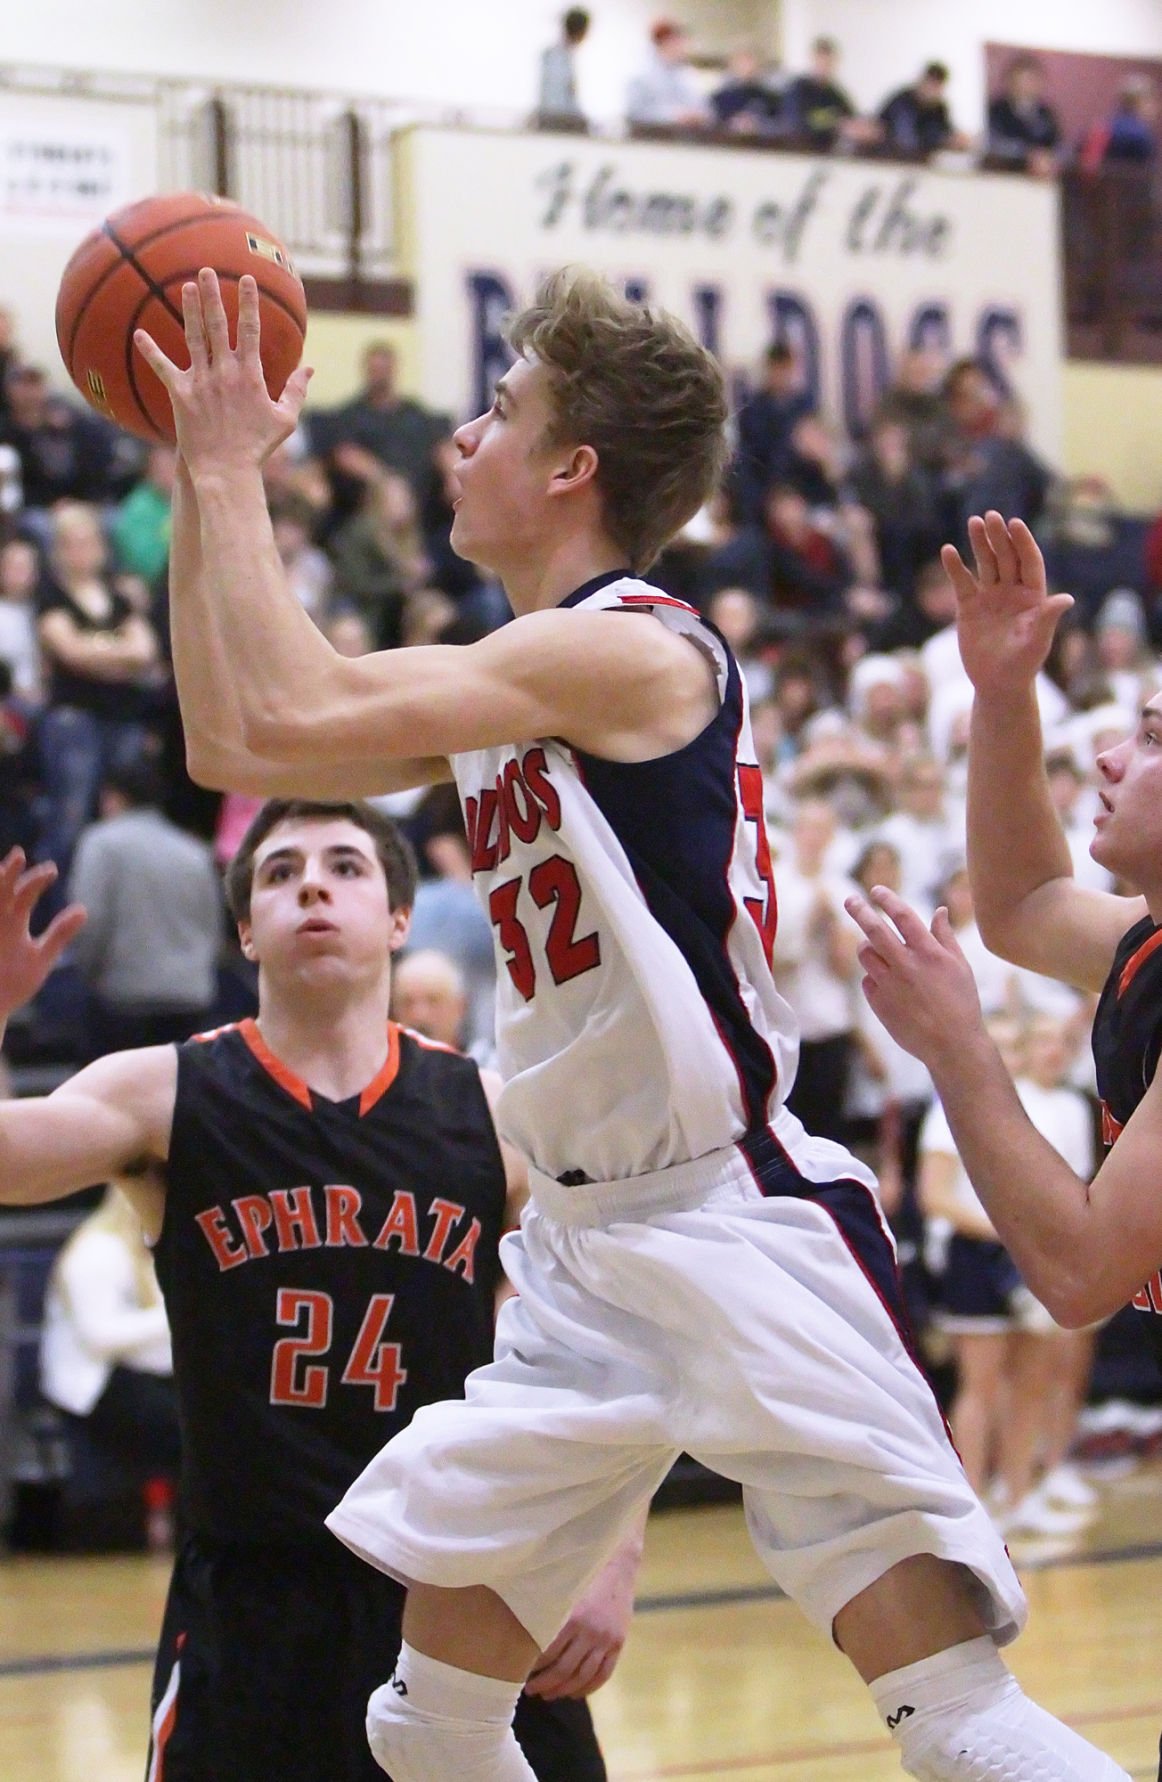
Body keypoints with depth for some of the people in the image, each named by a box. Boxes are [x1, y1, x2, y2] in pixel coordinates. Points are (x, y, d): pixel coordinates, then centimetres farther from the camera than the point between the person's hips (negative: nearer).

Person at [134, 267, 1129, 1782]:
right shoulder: (508, 686, 15)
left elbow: (286, 716, -21)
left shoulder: (627, 647, -13)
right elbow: (230, 744, 20)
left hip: (738, 1222, -9)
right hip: (582, 1250, 9)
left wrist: (233, 471, -9)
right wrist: (202, 484, 16)